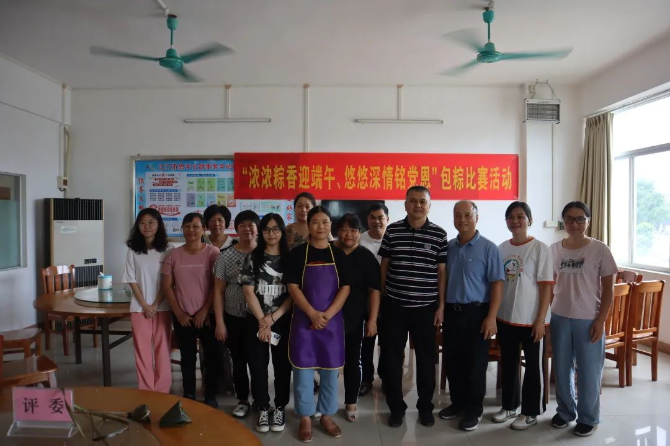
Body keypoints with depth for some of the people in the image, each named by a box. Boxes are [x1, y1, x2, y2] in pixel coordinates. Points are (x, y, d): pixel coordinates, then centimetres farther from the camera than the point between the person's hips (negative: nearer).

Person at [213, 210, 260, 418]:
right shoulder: (225, 256, 0)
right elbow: (218, 291, 1)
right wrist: (219, 322, -4)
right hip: (233, 318, 1)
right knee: (239, 361, 11)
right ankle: (242, 400, 29)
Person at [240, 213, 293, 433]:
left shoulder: (290, 258, 0)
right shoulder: (253, 258, 0)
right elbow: (249, 292, -4)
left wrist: (273, 317, -12)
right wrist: (262, 321, -10)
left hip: (283, 320, 0)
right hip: (256, 321, 0)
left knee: (282, 365, 7)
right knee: (258, 366, 5)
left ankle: (280, 408, 23)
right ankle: (263, 409, 21)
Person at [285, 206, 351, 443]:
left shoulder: (338, 254, 3)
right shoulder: (298, 253, -3)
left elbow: (345, 288, -1)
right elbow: (293, 287, -7)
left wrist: (327, 314, -13)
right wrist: (313, 314, -16)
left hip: (332, 320, 2)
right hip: (304, 320, -2)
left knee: (330, 370, 11)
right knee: (303, 368, 4)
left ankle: (327, 415, 27)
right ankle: (305, 418, 20)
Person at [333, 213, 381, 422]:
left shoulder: (366, 256, -4)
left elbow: (374, 290, -4)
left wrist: (372, 319, -9)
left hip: (355, 318, 0)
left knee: (353, 360, 9)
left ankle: (351, 403, 25)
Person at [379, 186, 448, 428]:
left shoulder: (439, 234, -1)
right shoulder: (392, 231, 0)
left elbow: (442, 271, 1)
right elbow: (384, 265, 6)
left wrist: (441, 305, -1)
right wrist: (382, 297, 6)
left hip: (426, 306, 0)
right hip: (395, 305, 1)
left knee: (426, 358, 10)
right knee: (392, 357, 7)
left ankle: (425, 407, 29)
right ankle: (396, 407, 24)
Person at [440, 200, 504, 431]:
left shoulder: (488, 248, -7)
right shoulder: (448, 247, 6)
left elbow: (497, 284, -10)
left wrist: (491, 317, -15)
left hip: (476, 312, -5)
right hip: (451, 311, 5)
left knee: (475, 364, 6)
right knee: (452, 361, 13)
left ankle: (474, 410, 21)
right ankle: (457, 402, 31)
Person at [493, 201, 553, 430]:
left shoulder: (540, 248, -9)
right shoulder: (501, 248, 5)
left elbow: (546, 286, -11)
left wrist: (540, 319, -14)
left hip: (530, 319, -5)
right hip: (505, 317, 5)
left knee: (533, 366, 9)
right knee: (508, 364, 16)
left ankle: (530, 412, 24)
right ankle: (509, 405, 32)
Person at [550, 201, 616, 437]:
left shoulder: (599, 249, -6)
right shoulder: (555, 249, 3)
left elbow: (608, 289, -4)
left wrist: (601, 320, -9)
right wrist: (546, 313, 5)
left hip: (588, 320, -3)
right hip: (559, 318, 3)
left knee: (588, 371, 6)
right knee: (561, 369, 13)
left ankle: (588, 417, 25)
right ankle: (565, 411, 32)